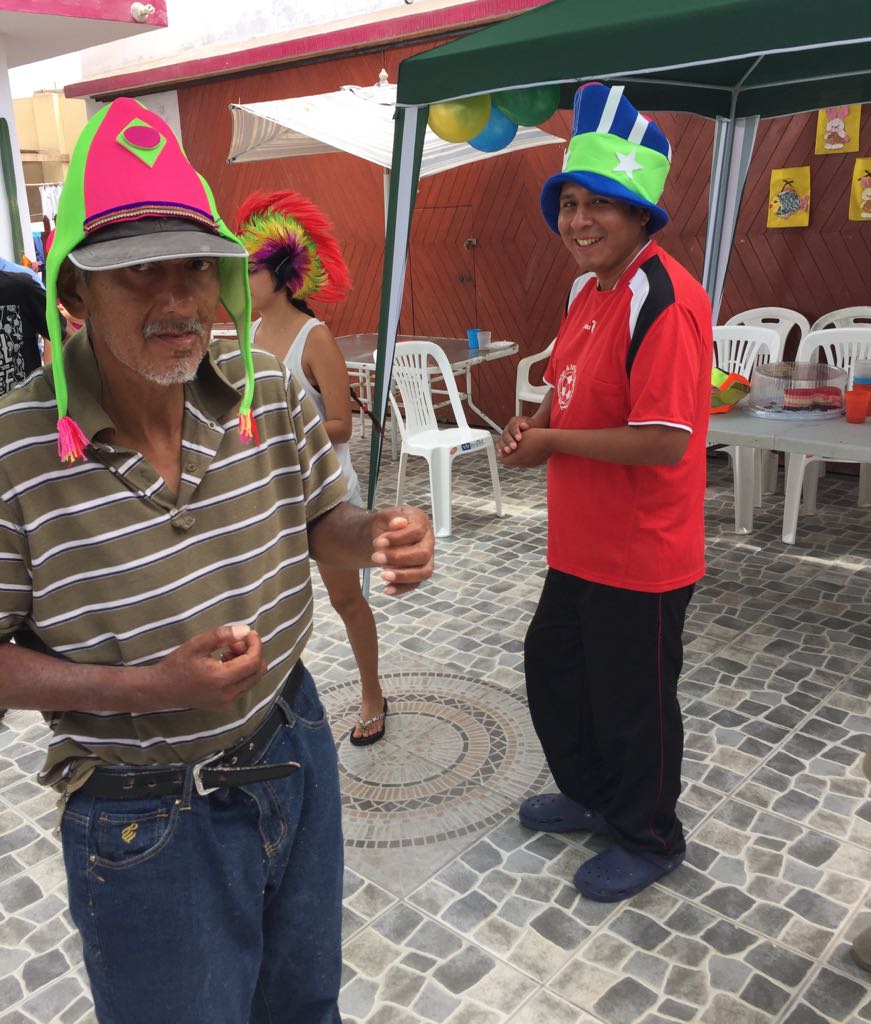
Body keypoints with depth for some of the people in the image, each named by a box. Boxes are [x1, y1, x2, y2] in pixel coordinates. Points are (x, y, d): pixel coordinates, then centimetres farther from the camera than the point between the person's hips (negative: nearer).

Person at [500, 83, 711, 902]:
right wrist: (537, 419, 1)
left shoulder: (662, 302, -23)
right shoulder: (595, 290, 8)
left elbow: (664, 441, -29)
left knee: (632, 703, 9)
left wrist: (551, 443, -19)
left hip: (640, 557, -10)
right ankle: (590, 797, 47)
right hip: (581, 544, 10)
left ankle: (649, 841, 36)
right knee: (551, 667, 23)